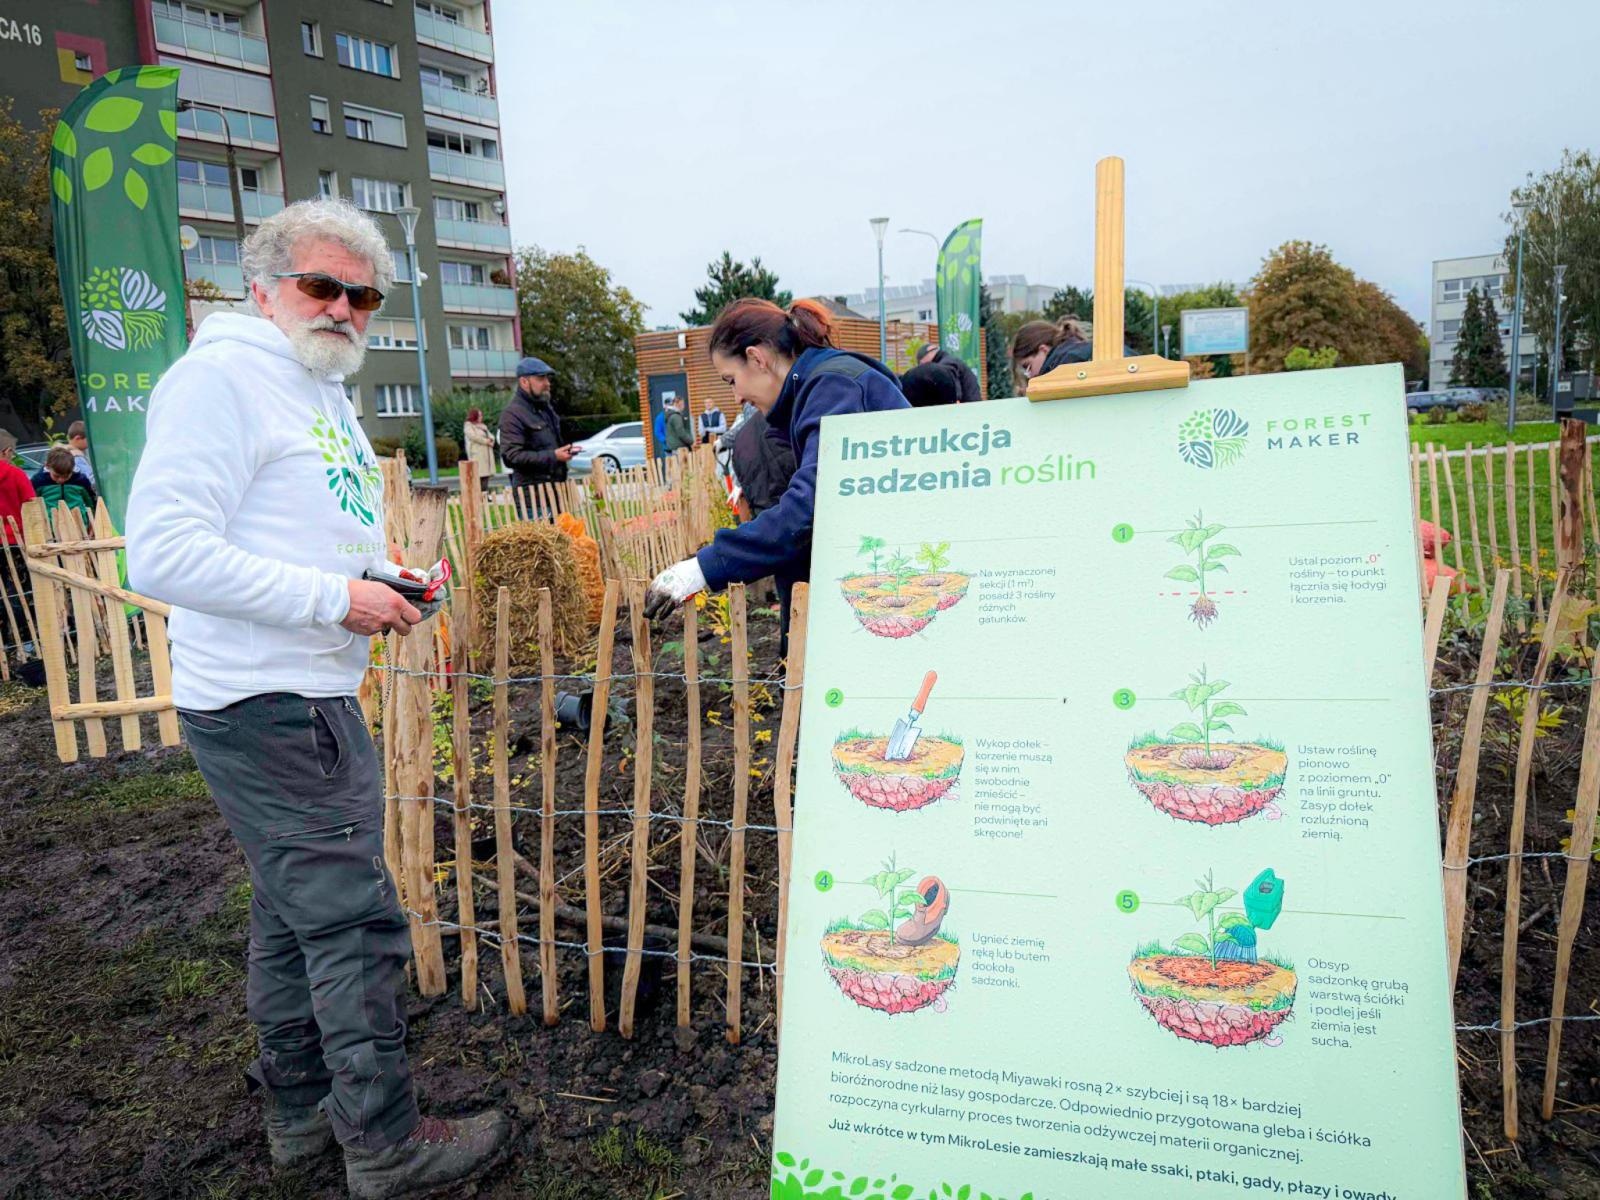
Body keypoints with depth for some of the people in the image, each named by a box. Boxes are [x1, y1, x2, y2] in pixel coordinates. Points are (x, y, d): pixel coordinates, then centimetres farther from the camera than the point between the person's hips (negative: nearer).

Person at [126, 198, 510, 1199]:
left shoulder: (324, 394, 17)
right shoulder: (224, 375, -14)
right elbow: (162, 553, -23)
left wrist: (383, 580, 9)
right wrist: (335, 596, -22)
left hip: (311, 699, 10)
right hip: (267, 709, -10)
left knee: (293, 911, 19)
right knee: (356, 923, -2)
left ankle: (301, 1108, 36)